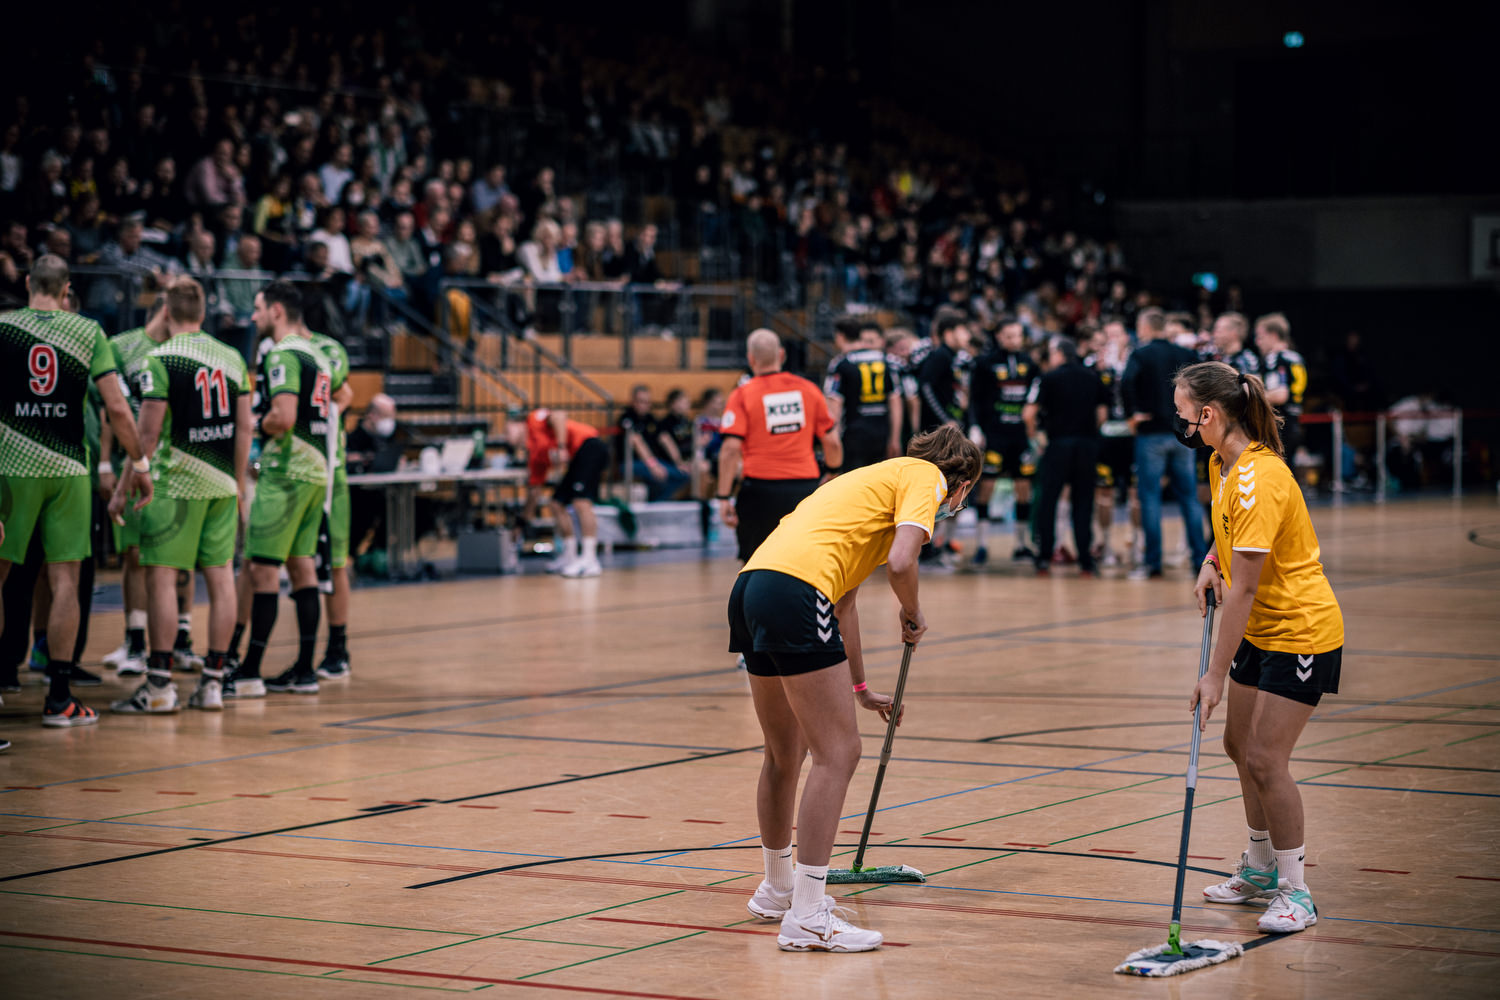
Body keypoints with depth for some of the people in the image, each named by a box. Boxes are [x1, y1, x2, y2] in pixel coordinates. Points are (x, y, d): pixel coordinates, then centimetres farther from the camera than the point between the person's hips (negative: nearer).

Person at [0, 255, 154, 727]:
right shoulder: (89, 332, 1)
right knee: (64, 579, 4)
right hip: (67, 467, 1)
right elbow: (118, 409, -3)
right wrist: (141, 464, 5)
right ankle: (59, 698, 4)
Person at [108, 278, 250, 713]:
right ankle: (213, 682, 11)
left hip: (177, 484, -6)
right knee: (220, 577, 7)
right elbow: (244, 427, 10)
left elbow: (148, 434, -12)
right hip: (223, 484, 6)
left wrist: (123, 489, -4)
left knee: (161, 576, -2)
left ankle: (160, 684, -4)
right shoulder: (233, 358, 8)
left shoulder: (161, 360, -10)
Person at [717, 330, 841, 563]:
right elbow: (831, 441, 6)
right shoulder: (808, 389, 4)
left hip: (761, 486, -2)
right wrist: (834, 472, 22)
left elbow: (731, 449, -12)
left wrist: (724, 497, -9)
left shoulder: (743, 395, -4)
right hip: (805, 486, 2)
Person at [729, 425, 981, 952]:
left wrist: (860, 687, 47)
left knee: (785, 754, 24)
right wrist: (913, 615, 10)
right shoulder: (926, 477, 7)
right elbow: (900, 562, -11)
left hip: (750, 587, 9)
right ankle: (806, 917, -7)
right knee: (837, 752, -5)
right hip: (794, 589, -9)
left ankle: (778, 889, 40)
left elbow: (843, 598, 40)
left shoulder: (878, 478, 33)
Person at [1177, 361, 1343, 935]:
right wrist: (1211, 561, 2)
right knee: (1240, 746, 14)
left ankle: (1295, 893, 0)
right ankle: (1260, 870, 31)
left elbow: (1242, 589, -28)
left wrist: (1216, 676, -27)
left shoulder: (1258, 478, -28)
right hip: (1260, 630, 10)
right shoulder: (1221, 464, 1)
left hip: (1301, 633, -9)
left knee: (1265, 759, -12)